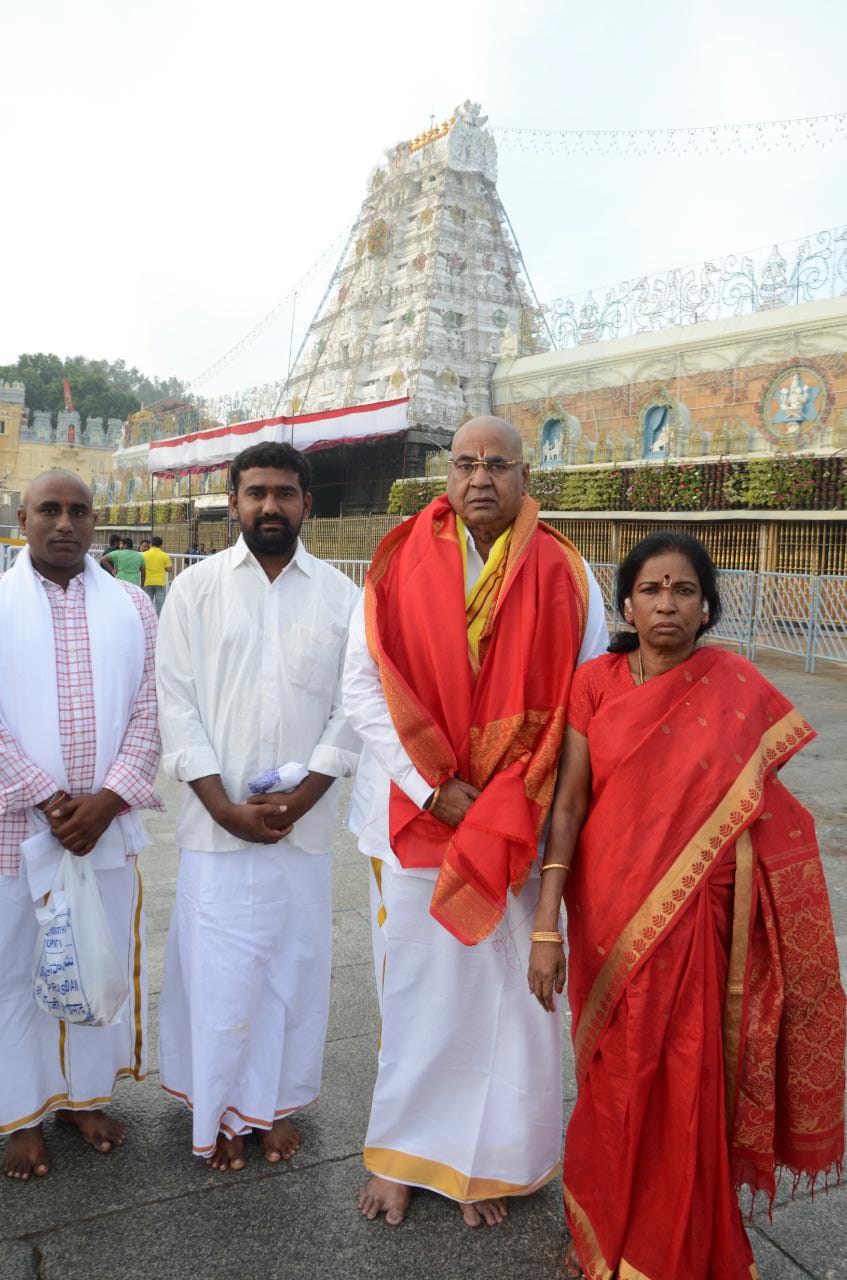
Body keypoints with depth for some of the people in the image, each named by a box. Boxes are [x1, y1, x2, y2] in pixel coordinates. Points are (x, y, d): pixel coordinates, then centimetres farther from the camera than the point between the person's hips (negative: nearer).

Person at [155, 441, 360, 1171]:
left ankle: (276, 1103, 31)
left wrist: (299, 799, -9)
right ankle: (221, 1110, 27)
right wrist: (225, 806, -9)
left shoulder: (342, 597, 3)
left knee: (294, 964, 11)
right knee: (217, 970, 6)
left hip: (305, 825, 1)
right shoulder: (195, 590, 2)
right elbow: (177, 705, -2)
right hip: (217, 823, 0)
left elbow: (353, 709, 0)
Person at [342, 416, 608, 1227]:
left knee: (506, 986, 8)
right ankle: (401, 1153, 30)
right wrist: (436, 789, -11)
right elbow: (363, 688, -5)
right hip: (414, 816, 0)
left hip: (518, 826, 1)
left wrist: (508, 807, -11)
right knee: (416, 983, 9)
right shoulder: (400, 565, -2)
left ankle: (486, 1158, 29)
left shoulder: (563, 575, -1)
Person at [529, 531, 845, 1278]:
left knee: (687, 1085, 7)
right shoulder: (595, 684, -5)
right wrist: (546, 928, -10)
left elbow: (760, 812, 2)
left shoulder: (737, 691, -5)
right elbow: (568, 805, -6)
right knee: (612, 1077, 13)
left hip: (693, 921, 0)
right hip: (609, 915, 0)